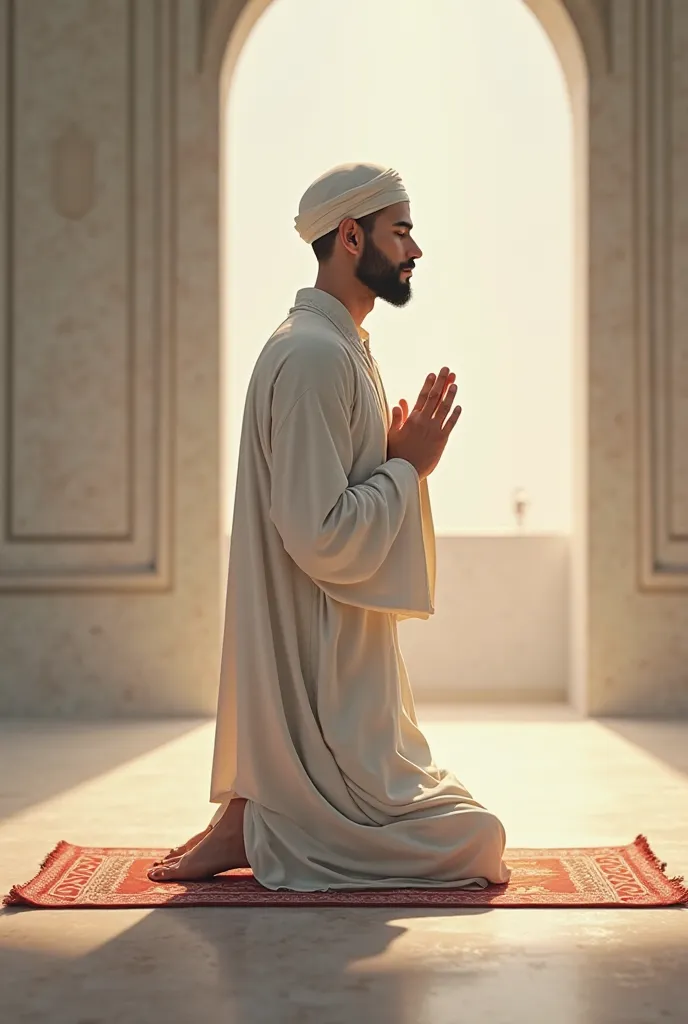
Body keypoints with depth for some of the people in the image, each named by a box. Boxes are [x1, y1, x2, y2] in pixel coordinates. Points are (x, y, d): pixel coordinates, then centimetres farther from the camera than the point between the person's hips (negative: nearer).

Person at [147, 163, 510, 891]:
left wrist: (402, 458, 7)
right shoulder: (314, 354, -18)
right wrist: (408, 468, -12)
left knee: (465, 826, 16)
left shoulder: (339, 347, 15)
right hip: (326, 668, -10)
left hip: (347, 660, 10)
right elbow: (321, 538, -24)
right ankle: (252, 830, -3)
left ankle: (258, 819, 10)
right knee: (473, 840, -7)